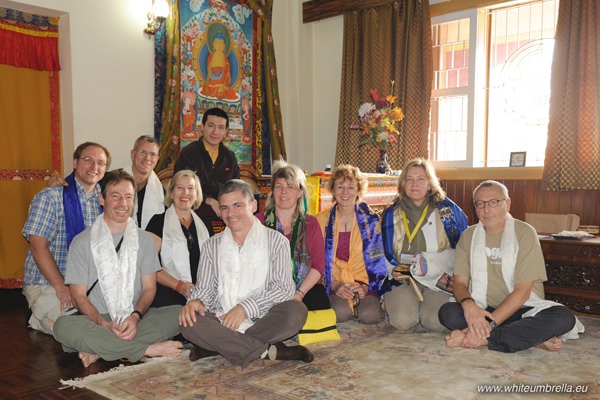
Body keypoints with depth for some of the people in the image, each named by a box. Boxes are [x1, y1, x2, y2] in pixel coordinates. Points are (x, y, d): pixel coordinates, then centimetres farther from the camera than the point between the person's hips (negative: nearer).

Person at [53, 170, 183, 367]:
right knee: (63, 325, -33)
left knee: (180, 313, -23)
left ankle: (100, 350, -26)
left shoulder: (143, 239, 12)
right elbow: (79, 295, -1)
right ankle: (149, 349, -28)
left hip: (135, 320, 2)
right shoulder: (82, 242, 4)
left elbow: (149, 287, 7)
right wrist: (105, 324, -20)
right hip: (96, 321, -2)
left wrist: (135, 317, -15)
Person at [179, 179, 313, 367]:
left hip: (262, 320, -2)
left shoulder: (276, 241, 5)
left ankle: (219, 346, -22)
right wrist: (196, 301, -13)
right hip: (223, 322, 2)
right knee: (189, 322, -28)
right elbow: (205, 288, 12)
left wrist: (245, 307, -18)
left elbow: (284, 288, -6)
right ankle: (268, 351, -25)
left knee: (296, 311, -31)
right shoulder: (211, 246, 15)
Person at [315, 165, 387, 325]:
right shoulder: (322, 220, 5)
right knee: (340, 312, -29)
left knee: (368, 315, -26)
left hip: (366, 284, 0)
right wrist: (335, 286, -12)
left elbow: (377, 259, 3)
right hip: (334, 285, 0)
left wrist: (366, 286, -12)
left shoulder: (371, 220, 3)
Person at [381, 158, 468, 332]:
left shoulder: (447, 209, 4)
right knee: (403, 321, -24)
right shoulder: (391, 214, 8)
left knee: (435, 322, -24)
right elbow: (385, 253, 10)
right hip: (403, 279, 1)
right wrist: (393, 270, -11)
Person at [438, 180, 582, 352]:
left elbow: (523, 291, -15)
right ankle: (533, 338, -23)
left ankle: (483, 339, -30)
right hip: (481, 310, 2)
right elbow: (460, 282, -2)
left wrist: (490, 324, -26)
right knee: (448, 312, -28)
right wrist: (467, 304, -27)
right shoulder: (469, 236, 3)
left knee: (564, 317, -30)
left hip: (522, 310, -2)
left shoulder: (524, 233, -8)